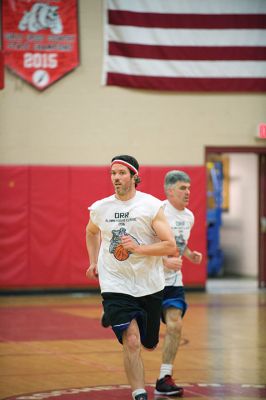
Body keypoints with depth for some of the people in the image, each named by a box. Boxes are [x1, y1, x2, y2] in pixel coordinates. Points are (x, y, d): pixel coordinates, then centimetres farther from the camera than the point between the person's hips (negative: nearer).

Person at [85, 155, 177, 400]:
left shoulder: (151, 206, -9)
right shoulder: (100, 208, 0)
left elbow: (171, 246, -14)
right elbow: (91, 232, 25)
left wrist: (138, 248, -25)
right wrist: (94, 262, 18)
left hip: (150, 286, 0)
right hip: (116, 285, 0)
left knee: (149, 344, 16)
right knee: (131, 342, -17)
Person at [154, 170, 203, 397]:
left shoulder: (189, 216, 8)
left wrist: (190, 255, 5)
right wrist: (165, 261, -28)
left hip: (173, 280, 6)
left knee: (175, 324, -8)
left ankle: (164, 379, -3)